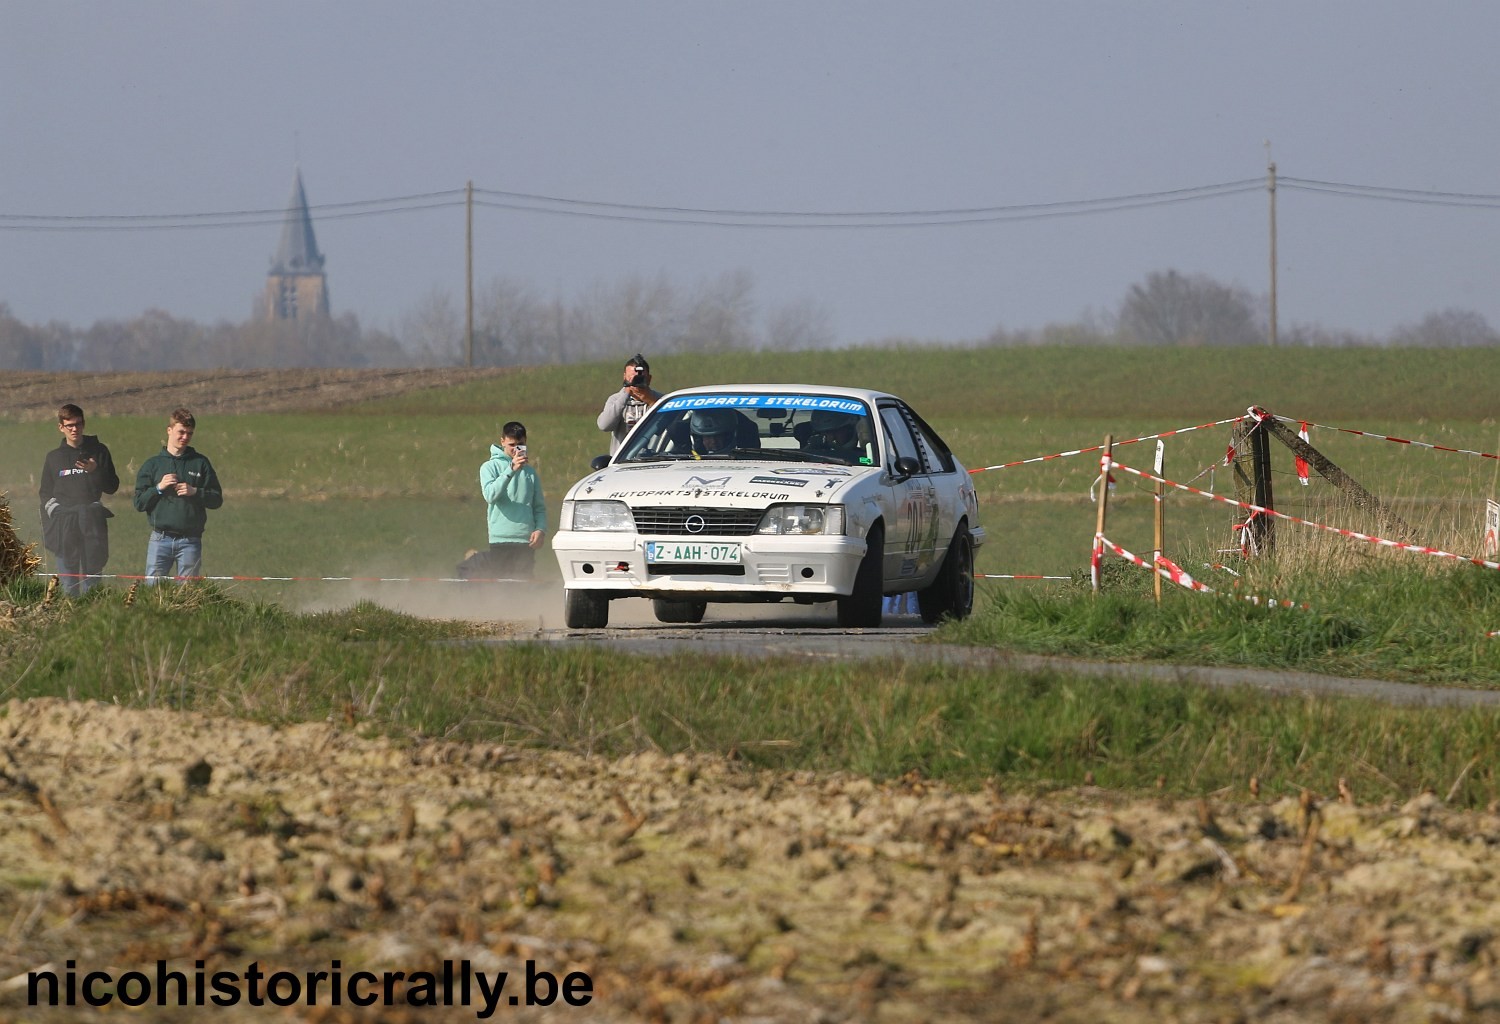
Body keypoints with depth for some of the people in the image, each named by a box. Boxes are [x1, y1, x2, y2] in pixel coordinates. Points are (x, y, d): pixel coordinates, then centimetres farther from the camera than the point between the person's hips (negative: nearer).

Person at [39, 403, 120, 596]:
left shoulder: (98, 451, 11)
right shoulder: (54, 457, 15)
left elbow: (112, 487, 9)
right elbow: (45, 493, 18)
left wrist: (95, 471, -8)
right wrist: (55, 510, 1)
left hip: (92, 523, -1)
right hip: (64, 526, 1)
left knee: (92, 574, -5)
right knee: (68, 581, -4)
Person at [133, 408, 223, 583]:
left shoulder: (200, 463, 9)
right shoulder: (153, 464, 9)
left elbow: (217, 499, 7)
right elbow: (139, 503, 6)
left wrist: (195, 492, -9)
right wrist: (159, 488, -9)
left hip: (190, 541, 0)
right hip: (160, 540, 0)